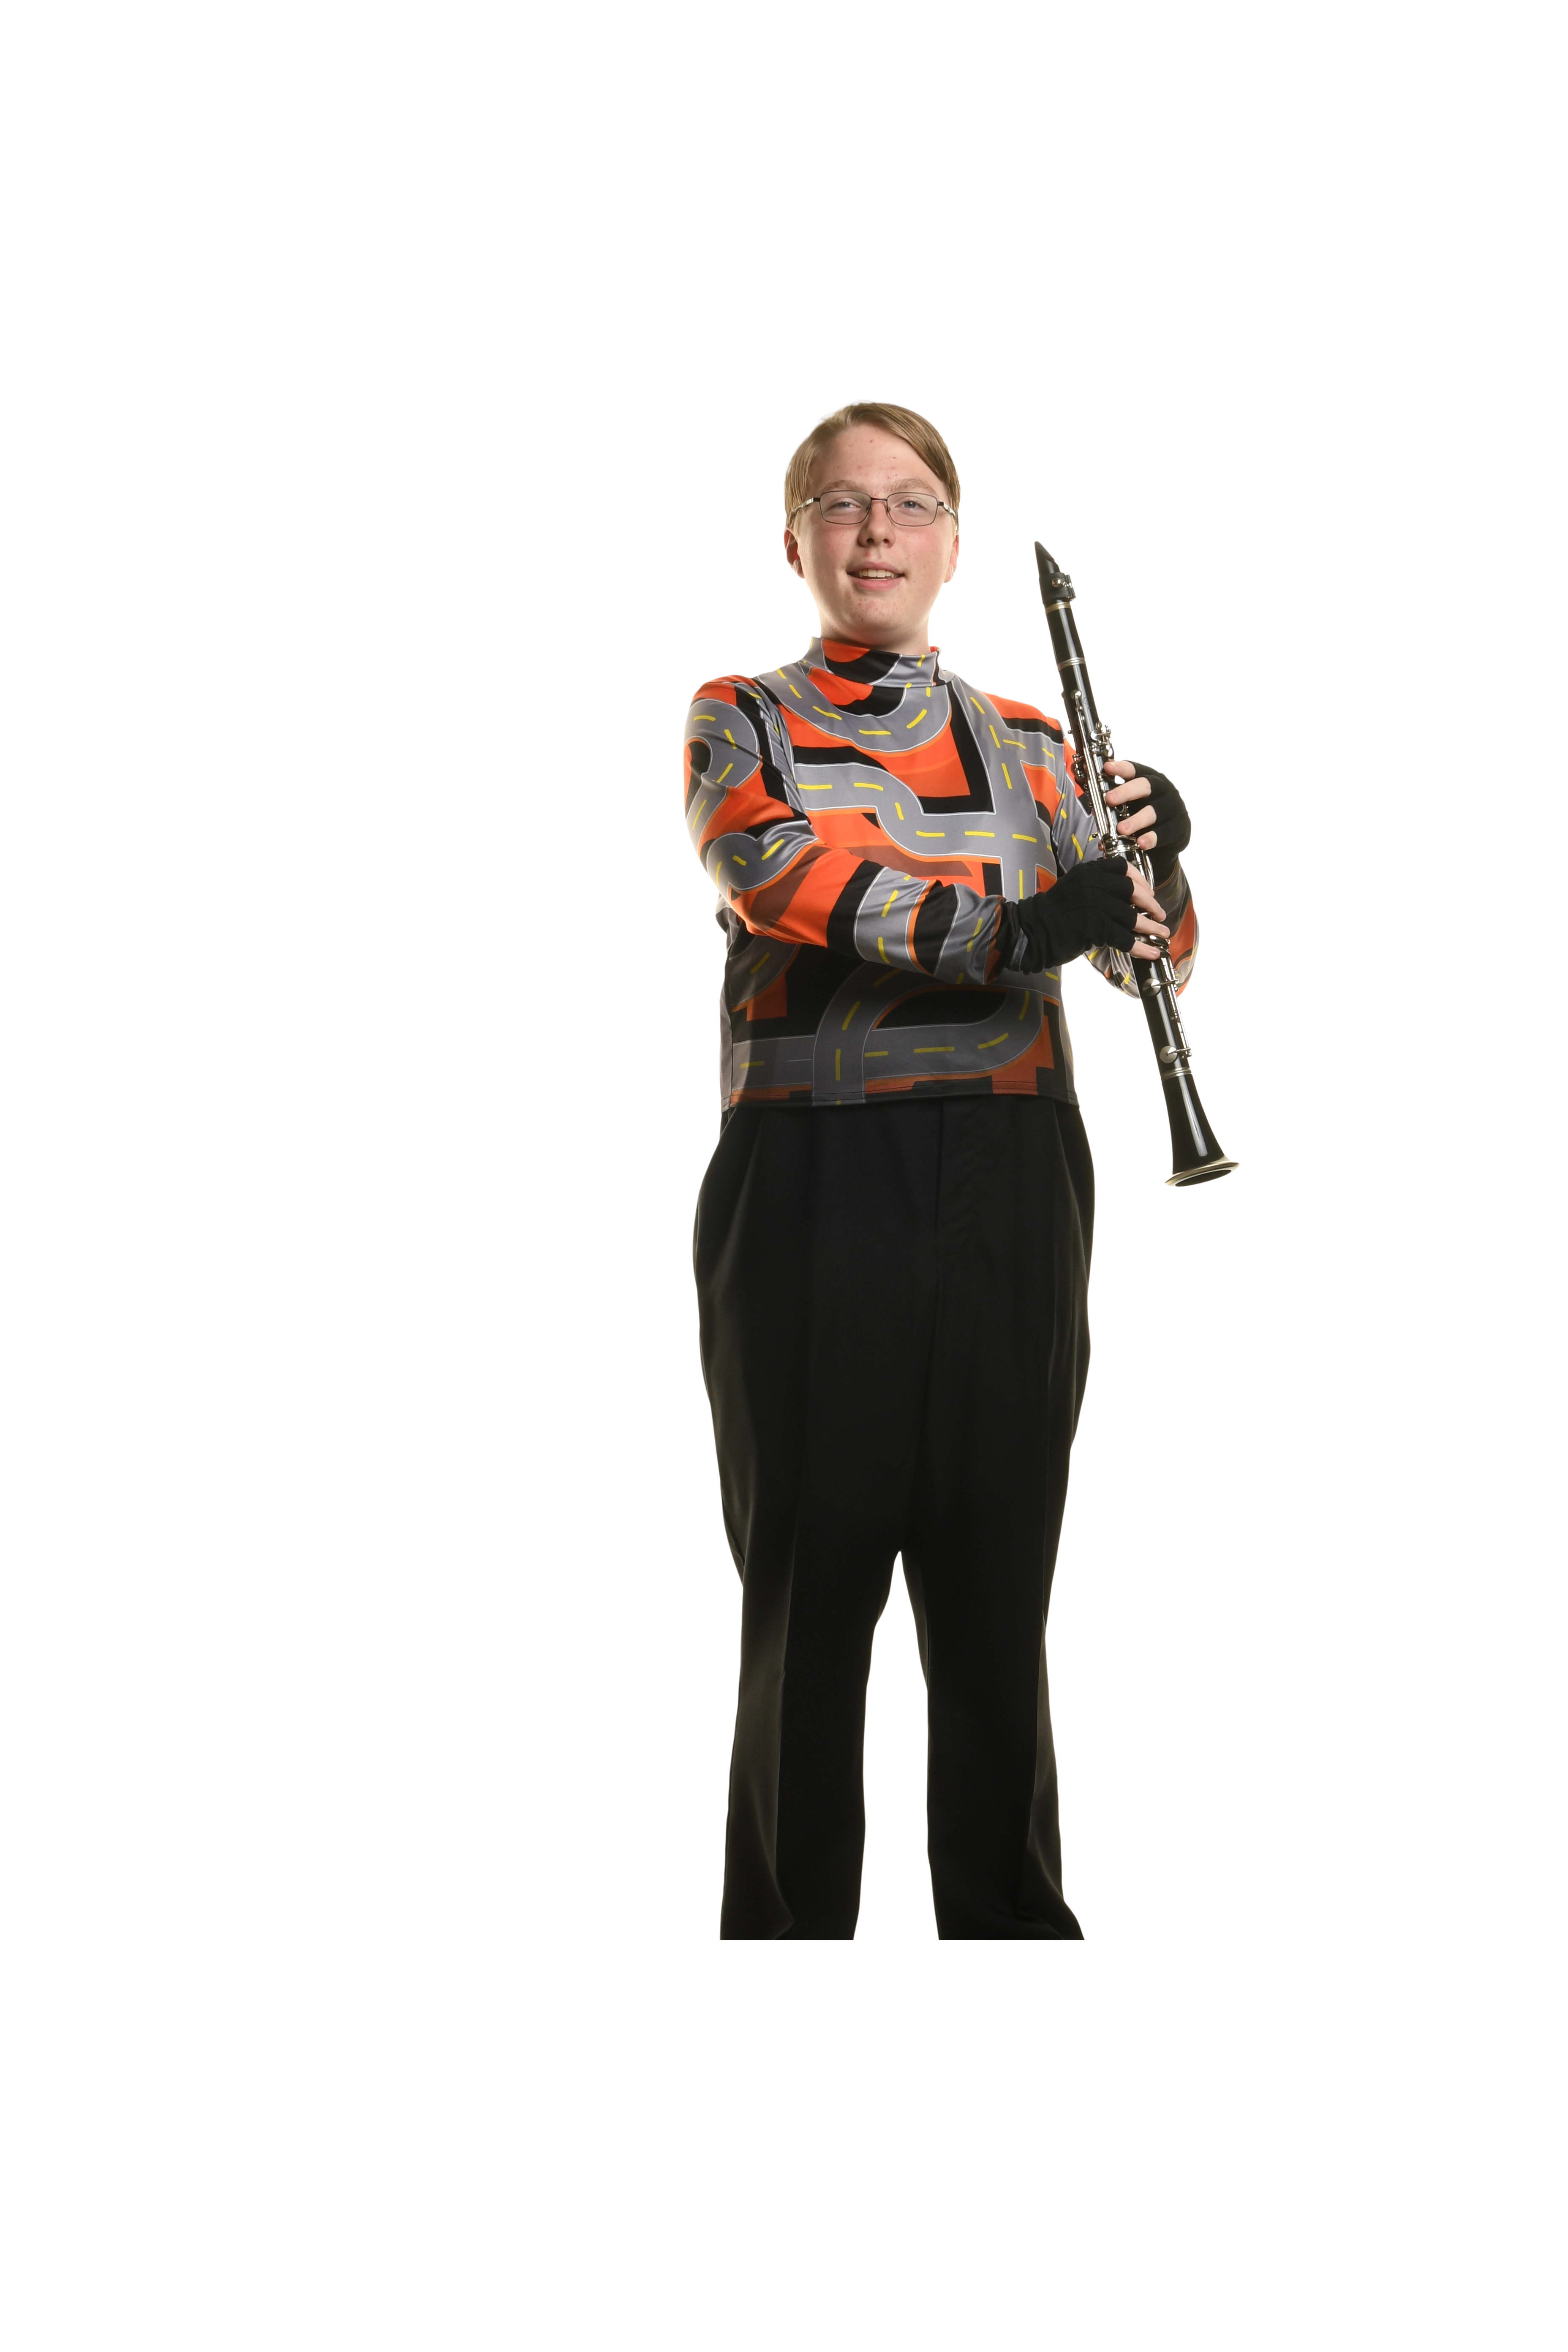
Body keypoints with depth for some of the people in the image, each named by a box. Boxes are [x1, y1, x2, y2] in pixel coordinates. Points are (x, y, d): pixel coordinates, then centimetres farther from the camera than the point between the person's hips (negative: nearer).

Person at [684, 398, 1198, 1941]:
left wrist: (1153, 859, -12)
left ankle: (1010, 1912, 17)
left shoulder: (1026, 745, 17)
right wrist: (1011, 928, -26)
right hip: (814, 1185, -3)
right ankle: (790, 1915, 11)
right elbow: (773, 871, -14)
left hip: (1009, 1190, 3)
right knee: (812, 1577, 0)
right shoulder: (739, 721, 8)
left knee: (997, 1579, 6)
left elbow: (1152, 960, 11)